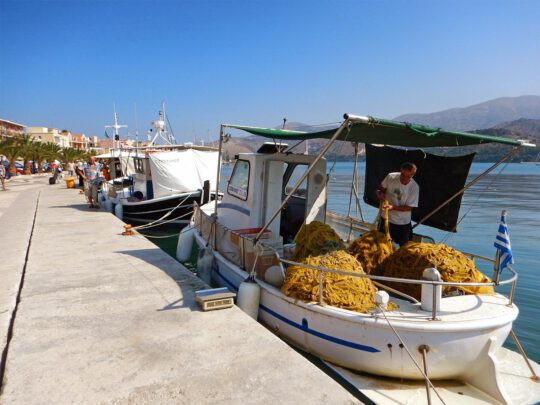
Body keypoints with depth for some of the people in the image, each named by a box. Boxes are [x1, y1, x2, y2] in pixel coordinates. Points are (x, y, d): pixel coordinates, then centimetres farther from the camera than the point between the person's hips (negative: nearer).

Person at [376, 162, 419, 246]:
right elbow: (379, 189, -2)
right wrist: (380, 194, -27)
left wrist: (393, 207, -31)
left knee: (404, 246, 15)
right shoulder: (391, 177, -16)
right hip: (386, 218, 2)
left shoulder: (414, 187, -21)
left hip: (403, 222, -2)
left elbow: (409, 207, -17)